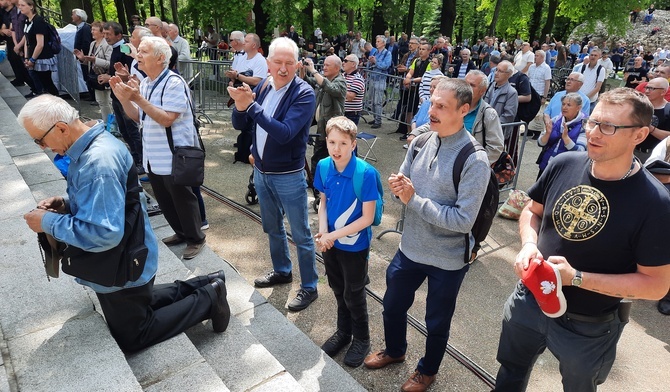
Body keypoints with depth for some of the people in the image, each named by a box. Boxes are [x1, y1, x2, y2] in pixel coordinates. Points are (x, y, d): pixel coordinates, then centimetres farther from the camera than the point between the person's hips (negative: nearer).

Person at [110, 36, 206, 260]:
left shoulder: (174, 83, -17)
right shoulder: (145, 83, 9)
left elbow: (166, 119, -24)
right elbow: (138, 117, 12)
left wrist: (138, 98, -25)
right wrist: (123, 97, -3)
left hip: (174, 157, -8)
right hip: (153, 156, 9)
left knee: (183, 200, 4)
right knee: (165, 201, 18)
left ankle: (196, 239, 21)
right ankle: (181, 233, 36)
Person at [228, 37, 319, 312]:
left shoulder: (304, 94, -17)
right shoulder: (263, 86, 1)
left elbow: (285, 133, -29)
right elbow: (240, 125, 0)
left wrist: (251, 105, -30)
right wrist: (240, 105, -21)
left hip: (289, 176, -6)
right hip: (261, 172, 7)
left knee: (300, 234, 6)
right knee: (272, 228, 22)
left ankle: (309, 287, 23)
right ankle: (282, 271, 44)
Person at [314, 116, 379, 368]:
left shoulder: (366, 174, -25)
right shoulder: (324, 167, -10)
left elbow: (367, 218, -21)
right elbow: (323, 202, 3)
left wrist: (333, 235, -21)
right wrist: (322, 231, -14)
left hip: (355, 246, -5)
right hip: (330, 243, 5)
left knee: (353, 295, 14)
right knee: (338, 291, 23)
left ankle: (361, 339, 39)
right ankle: (343, 332, 46)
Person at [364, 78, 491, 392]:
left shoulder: (475, 160, -23)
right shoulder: (421, 140, -5)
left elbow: (463, 220, -26)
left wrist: (414, 200, -26)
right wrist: (397, 187, -19)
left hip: (447, 260, -5)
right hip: (410, 248, 5)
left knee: (437, 322, 20)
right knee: (393, 305, 24)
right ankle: (394, 350, 55)